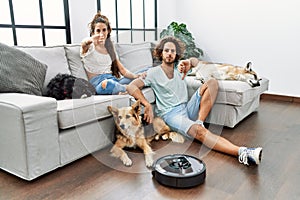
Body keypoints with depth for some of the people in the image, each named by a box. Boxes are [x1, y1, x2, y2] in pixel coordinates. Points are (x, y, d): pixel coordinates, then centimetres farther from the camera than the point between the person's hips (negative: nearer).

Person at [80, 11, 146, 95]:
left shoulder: (110, 48, 21)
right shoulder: (89, 47, 4)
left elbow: (122, 70, 15)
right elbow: (84, 43, -23)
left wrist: (135, 76, -6)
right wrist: (90, 40, -49)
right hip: (97, 83, -5)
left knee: (142, 76, -16)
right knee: (109, 83, -41)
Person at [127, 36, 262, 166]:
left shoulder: (179, 68, 16)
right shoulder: (153, 73, 0)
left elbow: (195, 61, 19)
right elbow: (131, 87, -9)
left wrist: (189, 62, -8)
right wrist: (147, 105, -24)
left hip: (187, 108, 7)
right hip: (171, 114, -6)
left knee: (212, 83, -9)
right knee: (198, 131, -37)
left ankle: (199, 122, -24)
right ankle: (241, 152, -52)